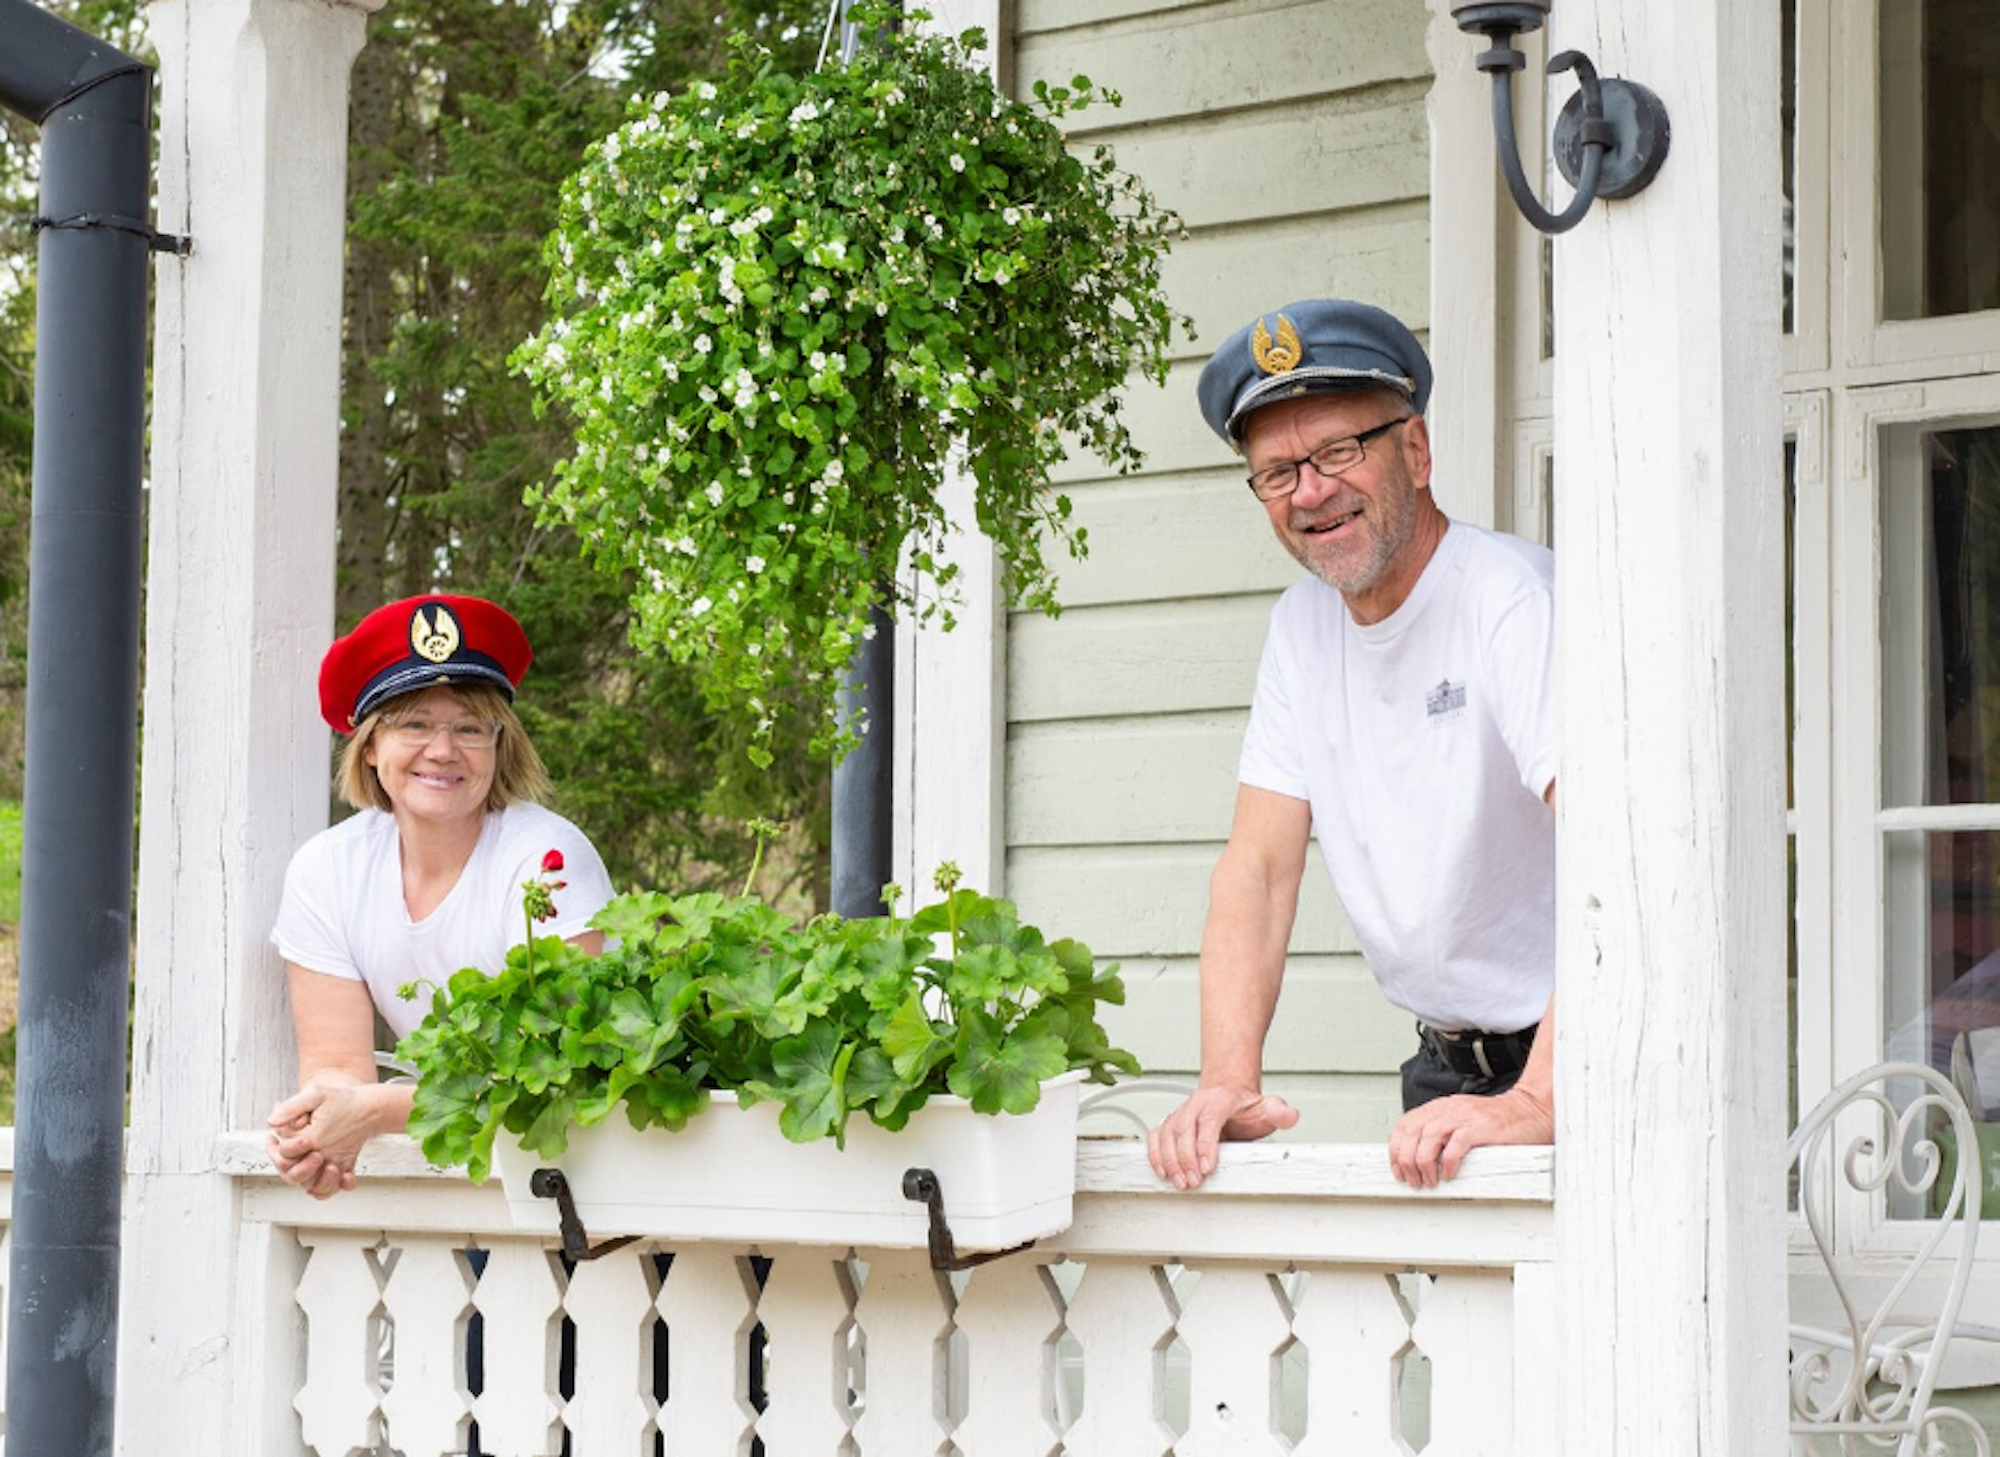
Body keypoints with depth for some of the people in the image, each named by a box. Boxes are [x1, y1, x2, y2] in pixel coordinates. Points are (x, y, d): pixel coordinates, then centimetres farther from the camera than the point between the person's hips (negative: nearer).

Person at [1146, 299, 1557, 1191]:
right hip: (1447, 1066, 5)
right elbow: (1259, 863, 5)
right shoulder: (1303, 624, 8)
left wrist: (1539, 1102, -38)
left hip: (1573, 1058, -5)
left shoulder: (1513, 600, -15)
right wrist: (1228, 1082, -10)